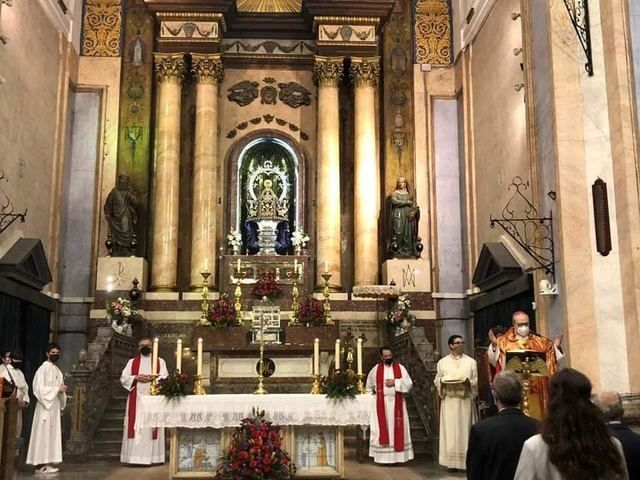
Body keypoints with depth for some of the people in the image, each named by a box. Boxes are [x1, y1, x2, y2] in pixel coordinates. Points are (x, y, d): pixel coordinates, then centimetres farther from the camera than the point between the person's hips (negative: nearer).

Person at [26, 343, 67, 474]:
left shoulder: (57, 370, 14)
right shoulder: (43, 368, -10)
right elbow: (39, 388, -18)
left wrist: (62, 389, -2)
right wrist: (57, 389, -18)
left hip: (55, 406, 8)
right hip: (45, 406, -8)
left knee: (52, 434, 7)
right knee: (43, 434, -7)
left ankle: (46, 462, 10)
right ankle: (40, 464, -5)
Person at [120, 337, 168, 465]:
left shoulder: (160, 361, 11)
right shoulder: (132, 362, 14)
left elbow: (164, 377, -1)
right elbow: (123, 378, 5)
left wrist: (152, 378, -18)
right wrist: (136, 378, -12)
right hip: (136, 399, 1)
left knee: (151, 427, -4)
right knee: (135, 426, -5)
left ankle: (151, 457, -2)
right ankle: (135, 456, -5)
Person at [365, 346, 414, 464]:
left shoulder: (400, 368, 4)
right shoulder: (375, 370, 6)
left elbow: (409, 384, -4)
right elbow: (369, 387, 19)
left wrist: (395, 382, -13)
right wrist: (376, 393, 9)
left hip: (397, 404, 0)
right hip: (381, 404, 0)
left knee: (397, 429, 0)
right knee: (382, 429, -3)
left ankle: (398, 455, 5)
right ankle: (383, 457, 1)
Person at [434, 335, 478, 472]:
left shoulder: (471, 362, 6)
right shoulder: (442, 362, 8)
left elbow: (476, 381, 5)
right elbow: (437, 380, 9)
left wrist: (468, 381, -15)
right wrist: (443, 381, -12)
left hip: (466, 400, 0)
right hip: (449, 400, 0)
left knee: (465, 428, 0)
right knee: (450, 429, -2)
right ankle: (452, 461, 3)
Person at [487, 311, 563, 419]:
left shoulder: (540, 342, 14)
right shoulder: (503, 341, 4)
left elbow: (550, 361, 12)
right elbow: (494, 361, -6)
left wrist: (556, 347, -5)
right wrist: (494, 345, -22)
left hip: (535, 390, 3)